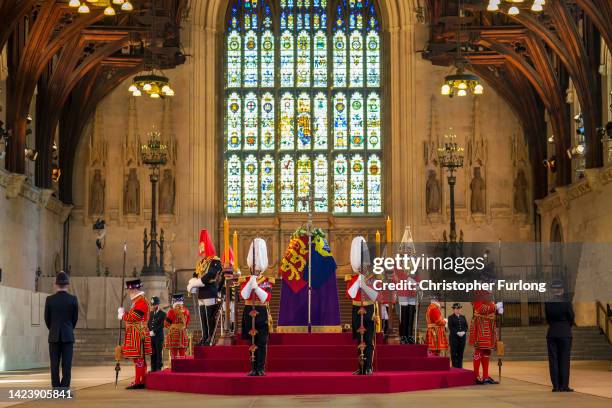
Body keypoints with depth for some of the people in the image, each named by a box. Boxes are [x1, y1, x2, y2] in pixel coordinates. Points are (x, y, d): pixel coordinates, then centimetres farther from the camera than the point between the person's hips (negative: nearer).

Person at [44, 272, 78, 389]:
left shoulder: (49, 299, -4)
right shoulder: (73, 299, -5)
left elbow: (47, 319, 3)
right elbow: (75, 318, 3)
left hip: (54, 336, 0)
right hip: (68, 336, 0)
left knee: (54, 365, 4)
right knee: (67, 364, 0)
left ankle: (56, 389, 3)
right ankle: (65, 389, -3)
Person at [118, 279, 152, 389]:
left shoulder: (141, 302, -15)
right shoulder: (137, 301, 19)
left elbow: (133, 318, -19)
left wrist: (122, 315, -4)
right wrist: (124, 313, 5)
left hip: (138, 334, -10)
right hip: (136, 334, 10)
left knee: (138, 358, -8)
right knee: (140, 358, 12)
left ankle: (138, 382, -8)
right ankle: (141, 381, 17)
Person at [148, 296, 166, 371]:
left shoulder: (162, 314, -4)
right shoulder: (151, 313, 16)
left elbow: (161, 325, -12)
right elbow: (149, 323, 17)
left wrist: (154, 332, -14)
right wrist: (150, 331, 0)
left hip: (159, 336, -6)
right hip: (152, 336, 6)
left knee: (159, 353, -4)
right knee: (152, 353, 6)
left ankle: (158, 368, -1)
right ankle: (153, 368, 10)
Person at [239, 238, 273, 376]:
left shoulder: (267, 282, 2)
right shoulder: (245, 280, 5)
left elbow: (266, 298, -11)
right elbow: (244, 295, -11)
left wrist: (256, 286, -20)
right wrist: (250, 282, -16)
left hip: (262, 314, -1)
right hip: (249, 313, 1)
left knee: (262, 343, -1)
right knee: (251, 341, 5)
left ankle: (261, 368, 3)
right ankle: (253, 368, 11)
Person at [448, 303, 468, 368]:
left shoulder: (463, 317, 17)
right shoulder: (451, 317, 1)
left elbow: (466, 326, 10)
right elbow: (451, 327, -9)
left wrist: (463, 332, -9)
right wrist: (457, 333, -18)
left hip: (462, 337, 5)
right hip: (454, 337, -5)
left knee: (460, 353, 5)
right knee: (454, 353, -4)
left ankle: (460, 367, 10)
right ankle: (455, 367, -1)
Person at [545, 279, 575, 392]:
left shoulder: (547, 304, -4)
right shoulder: (567, 303, -10)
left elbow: (547, 319, 4)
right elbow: (571, 318, 0)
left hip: (552, 334, 2)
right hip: (565, 334, -2)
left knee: (553, 360, 5)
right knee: (564, 360, 2)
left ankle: (556, 386, 3)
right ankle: (564, 386, 0)